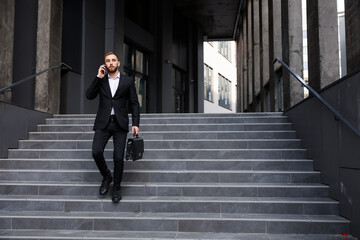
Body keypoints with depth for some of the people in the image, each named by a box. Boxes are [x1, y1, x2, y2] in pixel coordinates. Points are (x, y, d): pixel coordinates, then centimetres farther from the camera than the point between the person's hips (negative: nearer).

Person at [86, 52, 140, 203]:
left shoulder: (128, 82, 8)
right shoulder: (101, 81, 12)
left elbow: (134, 104, 6)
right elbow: (89, 95, -2)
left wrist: (135, 123, -4)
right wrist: (99, 77, -5)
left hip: (120, 124, -1)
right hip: (103, 123, 1)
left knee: (118, 157, -4)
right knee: (96, 152, -14)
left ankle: (116, 188, 14)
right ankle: (106, 177, 13)